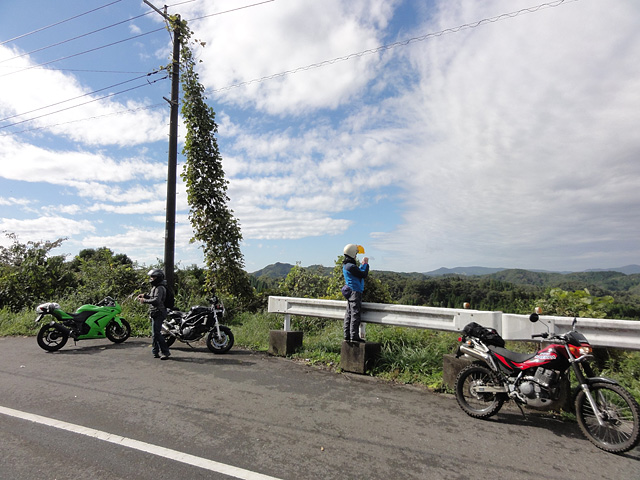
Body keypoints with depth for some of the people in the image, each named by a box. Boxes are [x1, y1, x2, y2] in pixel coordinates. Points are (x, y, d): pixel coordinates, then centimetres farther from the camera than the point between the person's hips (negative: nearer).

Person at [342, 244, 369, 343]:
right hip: (355, 292, -10)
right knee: (356, 314, -6)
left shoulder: (346, 265, 14)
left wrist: (363, 264, 20)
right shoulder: (351, 266, -18)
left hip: (350, 292, 10)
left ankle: (347, 335, 18)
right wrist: (365, 264, -1)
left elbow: (359, 272, 22)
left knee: (349, 314, 12)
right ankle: (354, 336, -4)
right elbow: (364, 274, -14)